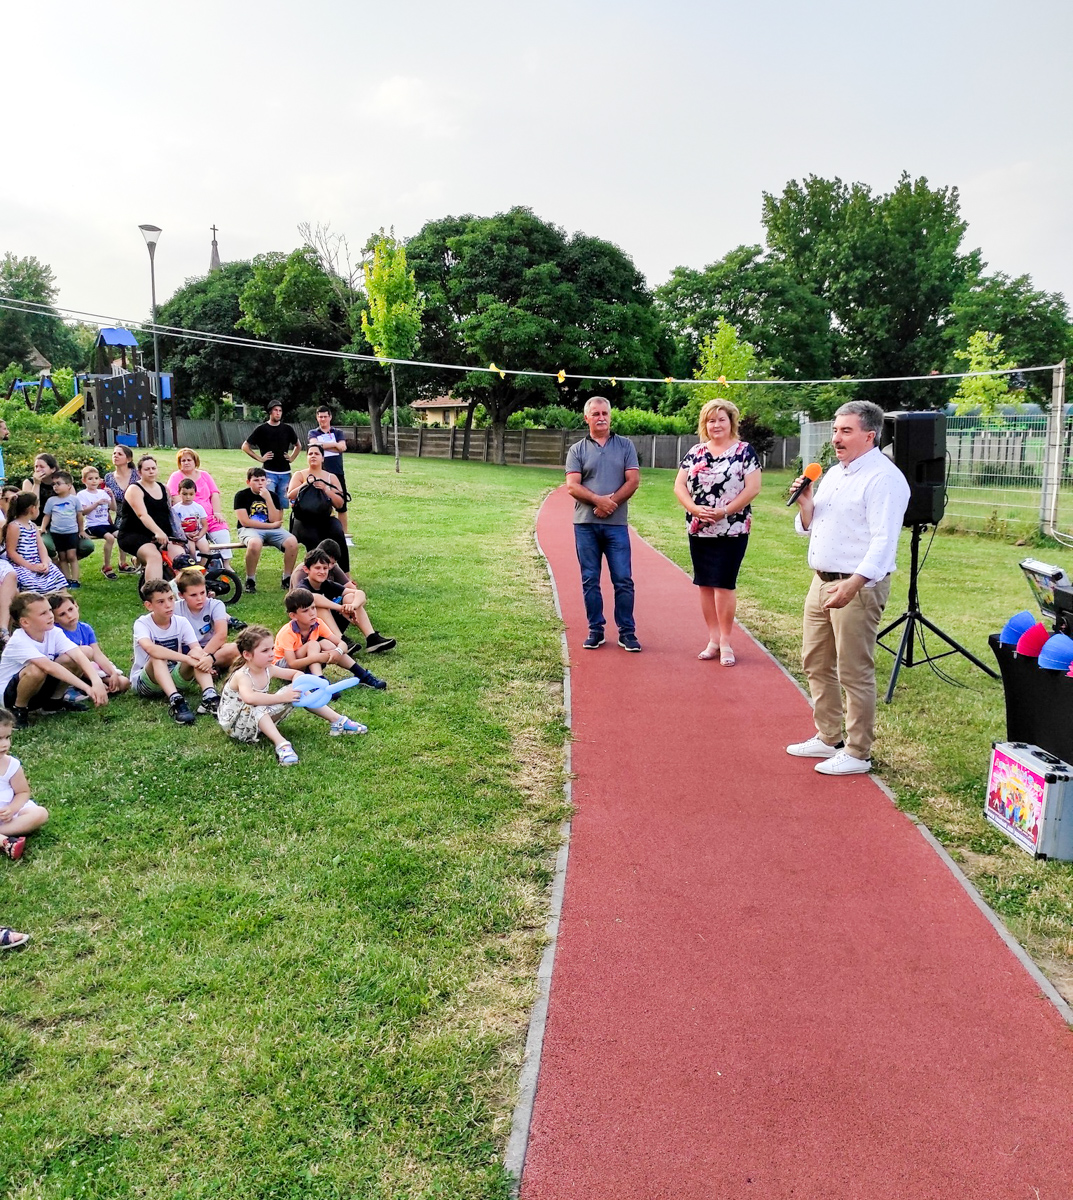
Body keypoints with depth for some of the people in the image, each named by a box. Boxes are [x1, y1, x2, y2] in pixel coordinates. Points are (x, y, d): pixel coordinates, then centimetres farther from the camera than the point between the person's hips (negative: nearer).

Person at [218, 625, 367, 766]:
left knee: (296, 692, -3)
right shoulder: (242, 676, -28)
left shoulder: (269, 669, -6)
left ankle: (338, 721, -1)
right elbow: (249, 698, -51)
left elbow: (297, 673, 6)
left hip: (262, 718, 8)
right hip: (235, 724, -7)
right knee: (256, 708, -40)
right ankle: (281, 744, -48)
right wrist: (281, 697, -49)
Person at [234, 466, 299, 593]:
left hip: (271, 530, 4)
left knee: (292, 541, -25)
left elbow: (275, 520, -2)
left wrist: (268, 498, -11)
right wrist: (271, 525, -8)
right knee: (255, 543, -40)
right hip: (249, 529, -4)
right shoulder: (241, 496, 0)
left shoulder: (272, 495, 10)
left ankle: (286, 579, -9)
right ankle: (250, 581, -20)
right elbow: (244, 521, -10)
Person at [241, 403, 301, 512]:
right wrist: (260, 458, -3)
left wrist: (292, 458, 11)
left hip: (285, 472, 4)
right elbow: (245, 446, 3)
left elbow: (298, 445, 25)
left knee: (281, 504, 7)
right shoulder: (262, 429, -1)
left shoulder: (287, 429, 9)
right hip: (269, 472, -4)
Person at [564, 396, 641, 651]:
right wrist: (598, 500, -16)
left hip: (616, 524, 0)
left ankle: (626, 632, 7)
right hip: (585, 524, 1)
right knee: (590, 580, 5)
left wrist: (611, 502, -11)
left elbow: (633, 480, 1)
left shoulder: (625, 445, 9)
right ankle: (595, 630, 14)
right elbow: (572, 486, -2)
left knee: (623, 580, -1)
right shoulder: (577, 450, 9)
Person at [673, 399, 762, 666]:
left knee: (724, 585, -5)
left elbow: (753, 488, -10)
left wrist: (724, 511, -17)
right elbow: (679, 486, 6)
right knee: (705, 585, 8)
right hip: (698, 531, 5)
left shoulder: (745, 451, -2)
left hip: (732, 530, -4)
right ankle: (713, 639, 18)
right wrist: (695, 508, -12)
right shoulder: (695, 453, 10)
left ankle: (725, 642, 8)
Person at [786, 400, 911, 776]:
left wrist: (851, 586, -30)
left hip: (858, 586, -9)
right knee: (815, 662, 15)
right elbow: (809, 528, 21)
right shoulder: (834, 473, 16)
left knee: (854, 673, -2)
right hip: (822, 581, 9)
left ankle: (857, 754, 10)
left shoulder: (883, 478, -13)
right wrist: (805, 500, 2)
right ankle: (828, 739, 29)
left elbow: (883, 543, -20)